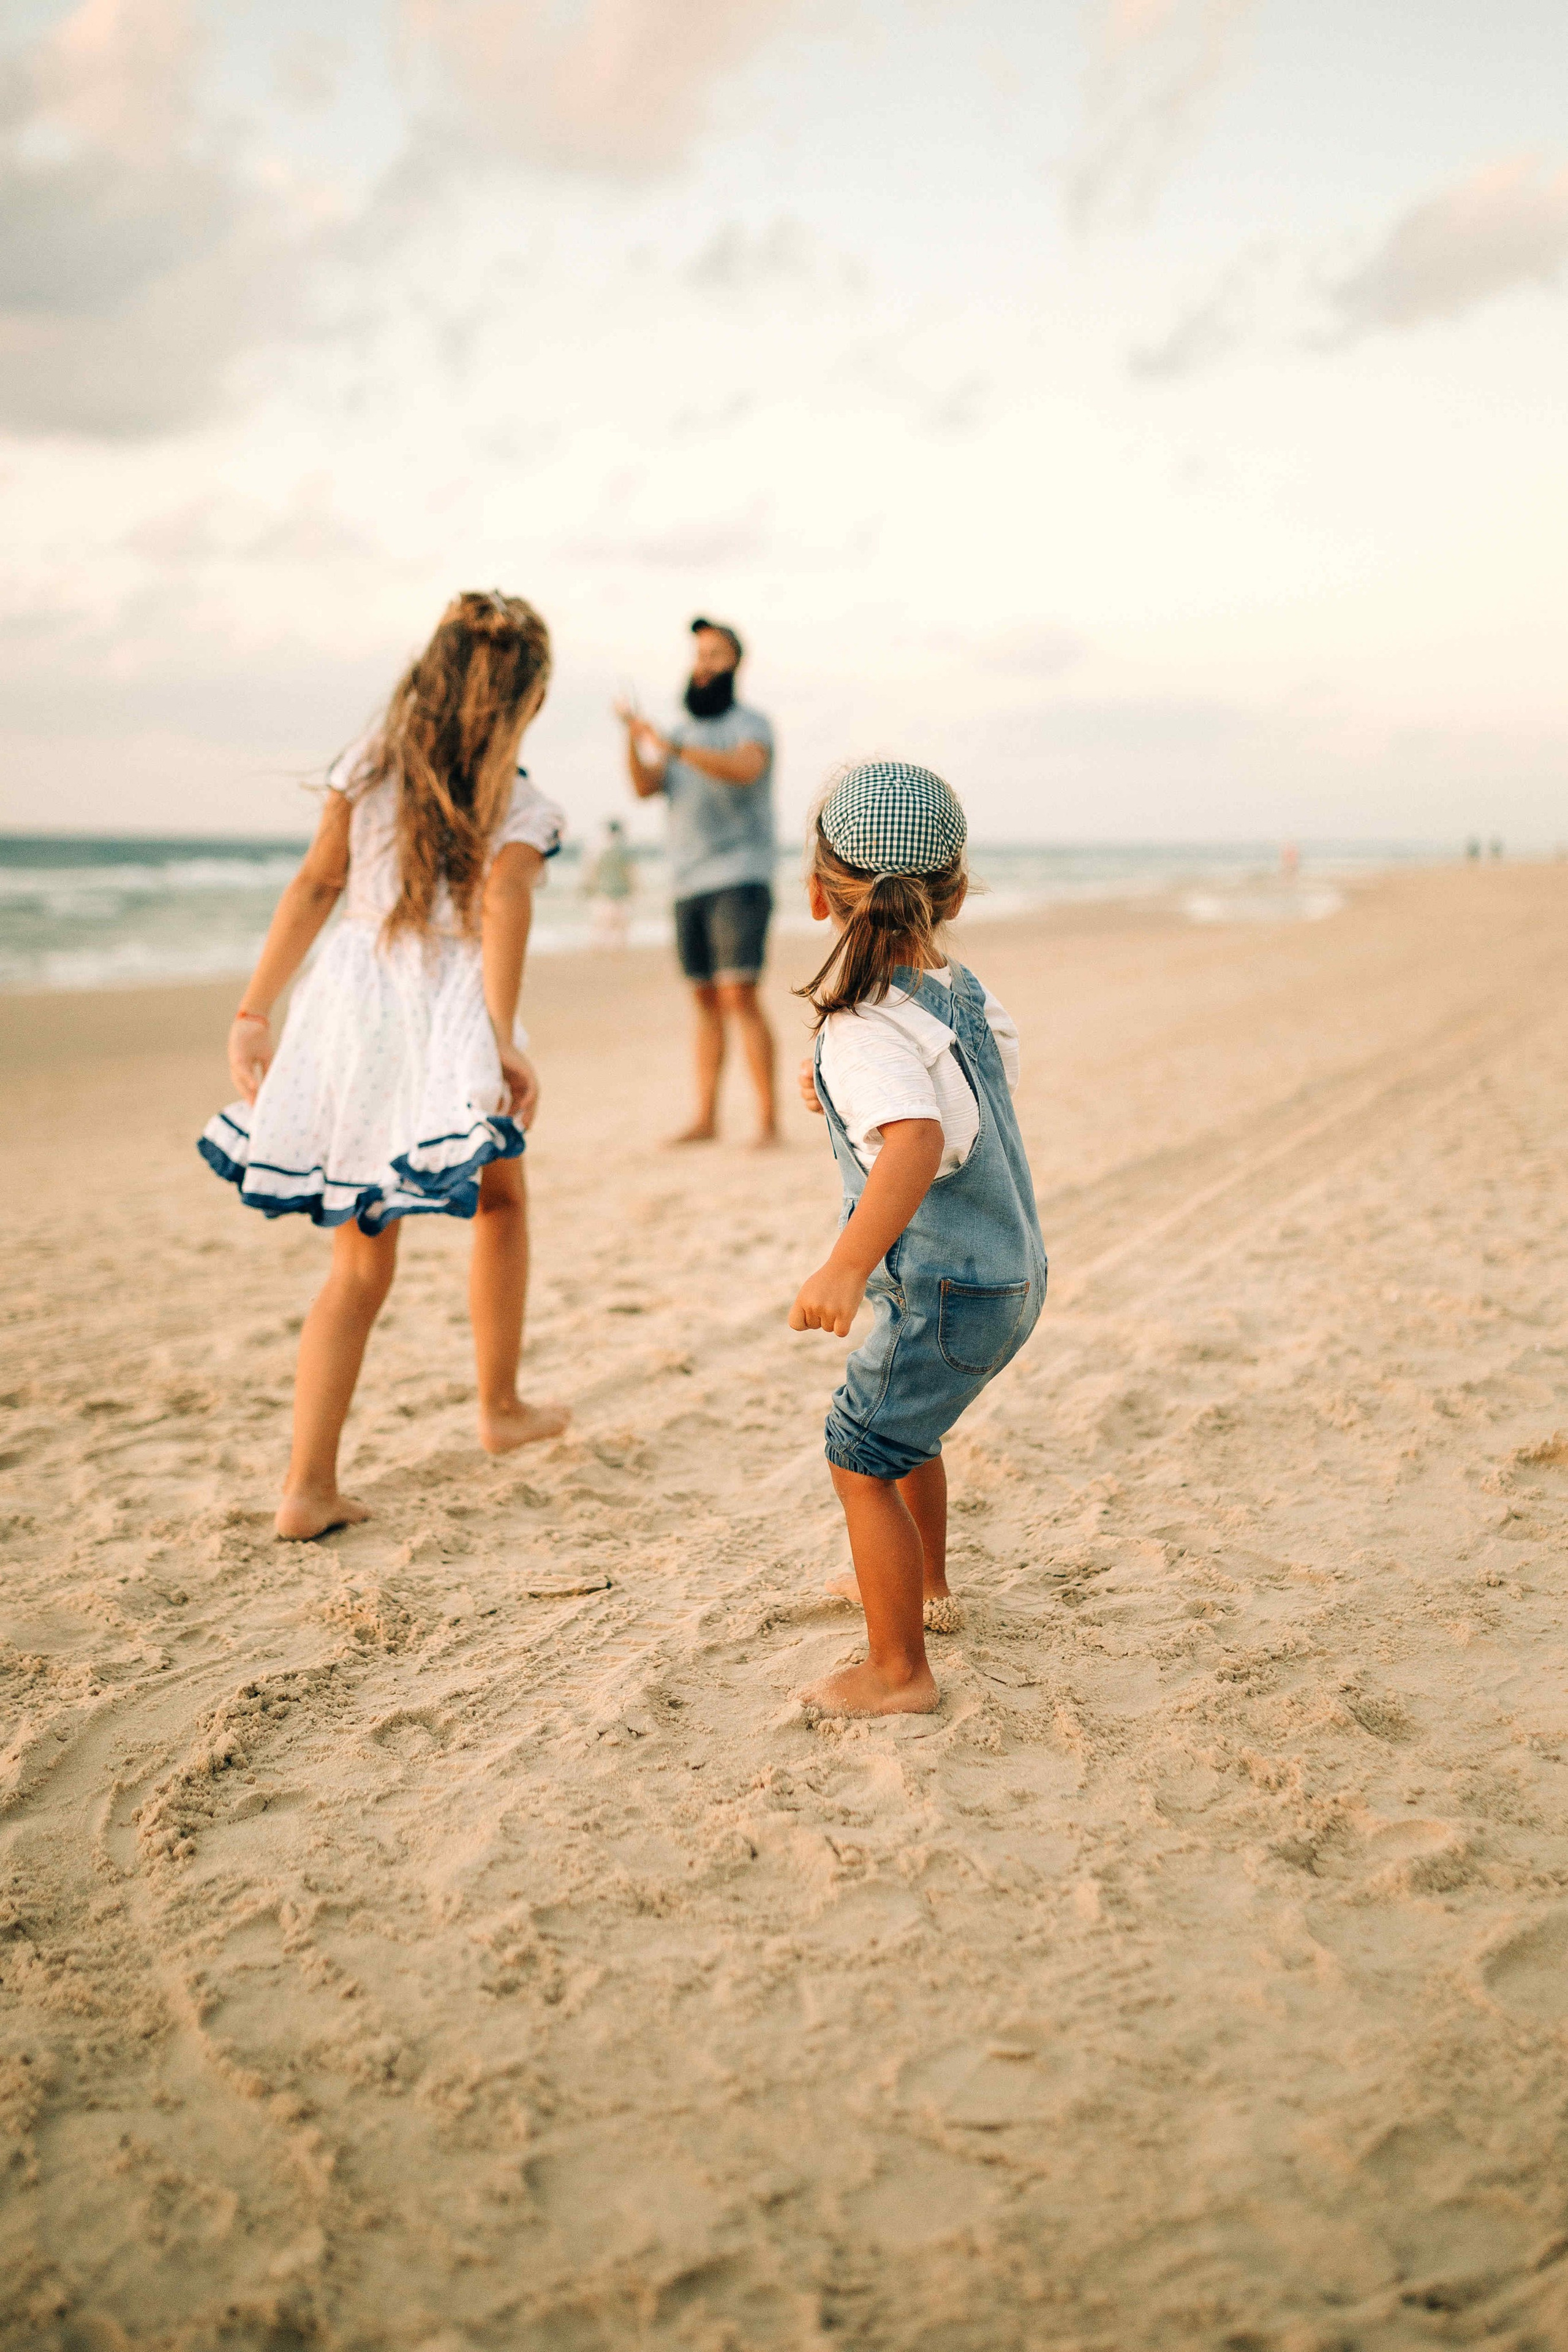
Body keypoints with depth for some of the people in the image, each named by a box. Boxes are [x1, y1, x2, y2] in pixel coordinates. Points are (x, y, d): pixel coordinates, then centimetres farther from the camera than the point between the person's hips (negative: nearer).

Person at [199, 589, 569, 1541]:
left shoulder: (370, 766, 7)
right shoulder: (519, 807, -4)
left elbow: (315, 885, 5)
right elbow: (503, 918, -19)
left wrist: (256, 1009, 6)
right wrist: (506, 1044, -27)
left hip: (350, 1013, 4)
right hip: (448, 1031, -4)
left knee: (361, 1263, 10)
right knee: (500, 1204, 25)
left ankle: (309, 1486, 5)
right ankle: (501, 1407, 36)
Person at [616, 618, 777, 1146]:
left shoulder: (749, 725, 1)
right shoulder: (681, 732, 18)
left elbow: (744, 768, -23)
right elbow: (644, 787, 1)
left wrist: (672, 746, -34)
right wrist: (634, 736, -17)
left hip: (740, 879, -6)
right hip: (689, 884, 6)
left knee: (739, 995, -15)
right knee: (705, 1001, 7)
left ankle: (768, 1118, -13)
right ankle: (705, 1117, 10)